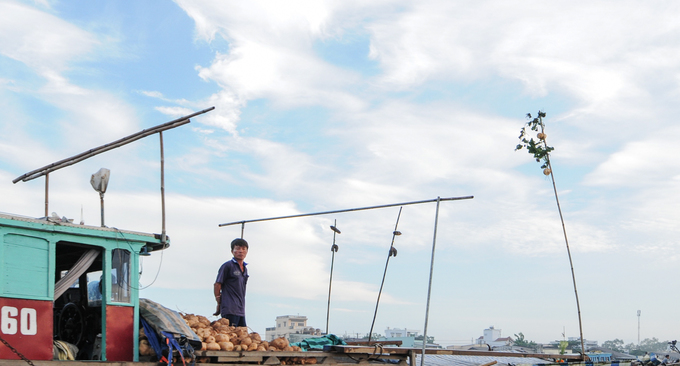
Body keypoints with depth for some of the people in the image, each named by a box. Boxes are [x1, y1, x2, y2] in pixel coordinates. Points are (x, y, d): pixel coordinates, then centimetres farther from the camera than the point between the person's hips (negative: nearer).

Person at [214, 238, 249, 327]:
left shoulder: (245, 269, 18)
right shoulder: (227, 266, -5)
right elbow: (217, 284, -6)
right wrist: (219, 303, -4)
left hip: (241, 311, 8)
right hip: (229, 310, -8)